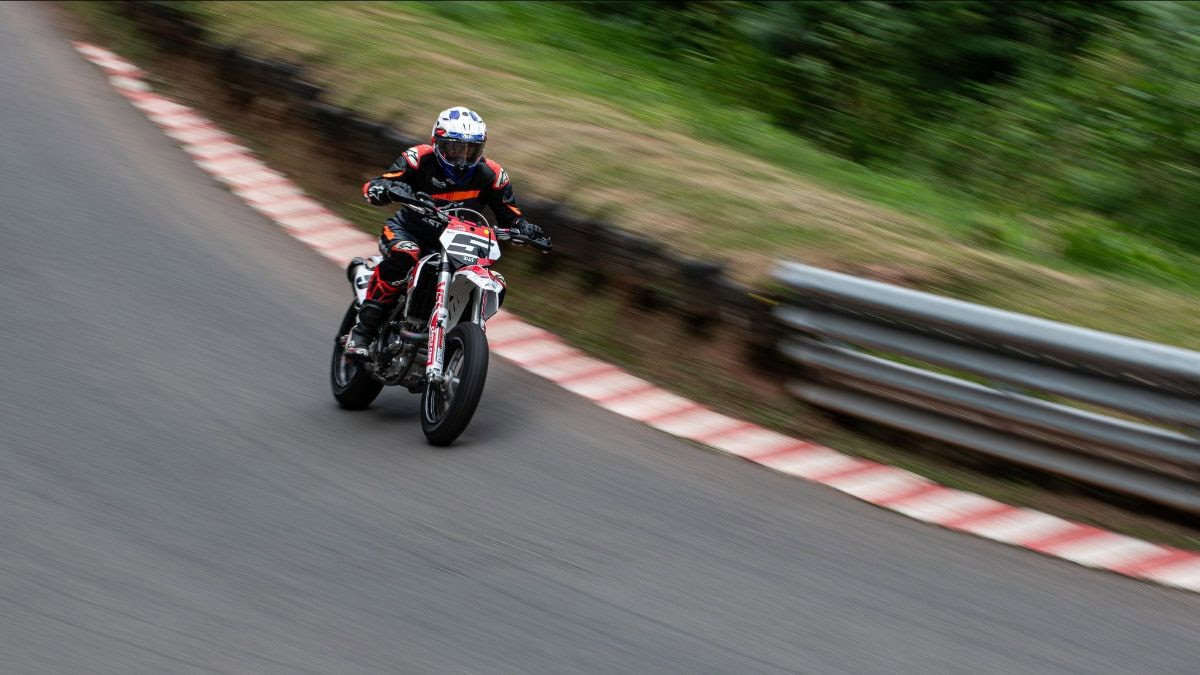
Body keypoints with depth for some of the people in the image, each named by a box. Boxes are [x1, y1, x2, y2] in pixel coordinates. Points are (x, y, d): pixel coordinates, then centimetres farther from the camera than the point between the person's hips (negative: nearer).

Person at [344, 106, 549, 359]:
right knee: (403, 255, -37)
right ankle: (363, 330, -32)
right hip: (409, 230, -4)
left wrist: (526, 230, -23)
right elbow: (373, 187, -23)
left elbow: (511, 218, 1)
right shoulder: (420, 158, -16)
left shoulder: (491, 175, -7)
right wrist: (390, 190, -47)